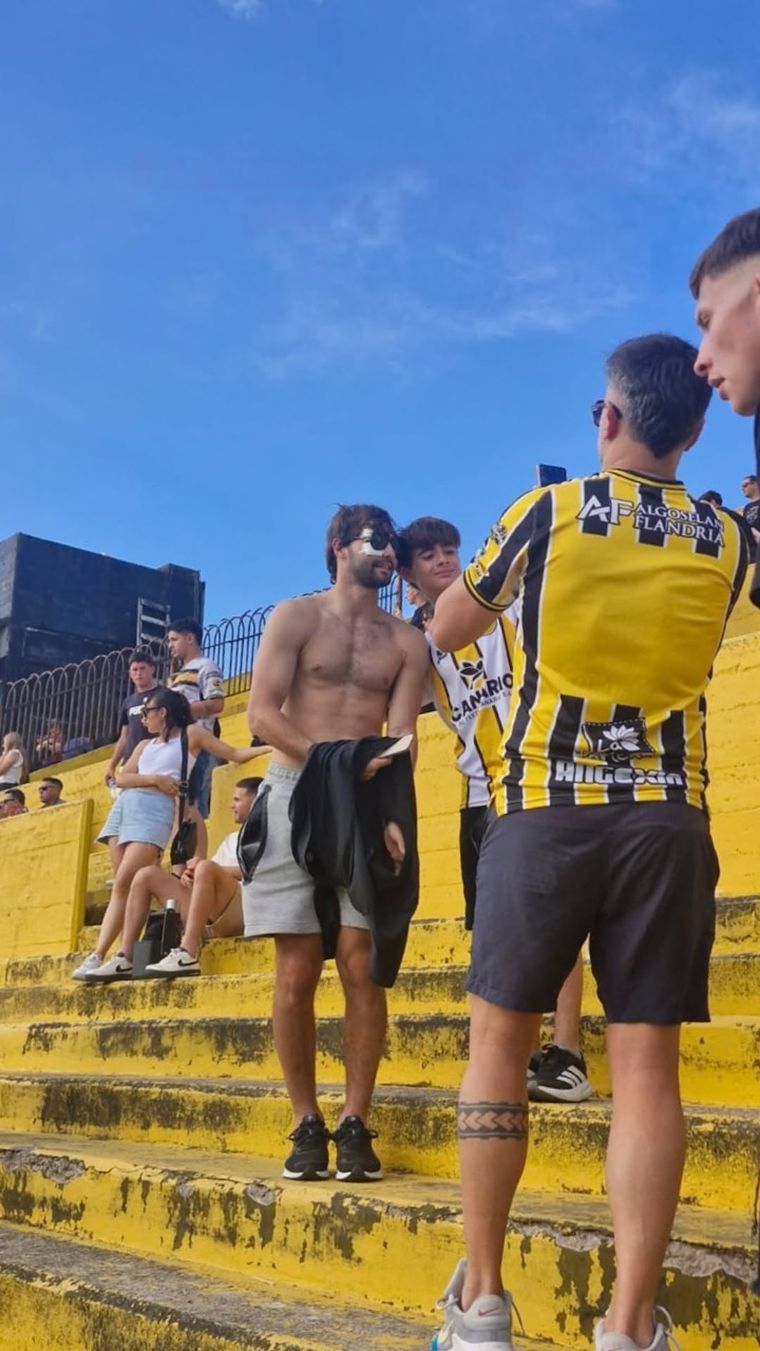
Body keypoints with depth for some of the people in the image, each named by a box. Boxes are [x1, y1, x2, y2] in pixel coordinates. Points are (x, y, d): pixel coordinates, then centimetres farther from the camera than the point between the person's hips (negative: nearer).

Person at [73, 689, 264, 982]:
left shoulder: (191, 734, 12)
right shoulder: (145, 745, 26)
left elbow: (236, 754, 9)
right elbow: (122, 778, 13)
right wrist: (154, 778, -3)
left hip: (156, 810, -6)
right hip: (125, 806, 6)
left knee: (124, 883, -18)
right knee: (122, 886, -4)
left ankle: (98, 956, -20)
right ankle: (126, 954, -8)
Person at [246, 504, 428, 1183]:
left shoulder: (407, 641, 11)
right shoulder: (295, 617, 6)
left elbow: (401, 738, 0)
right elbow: (262, 713, -4)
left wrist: (391, 813, -17)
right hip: (293, 796, -1)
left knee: (361, 966, -5)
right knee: (297, 972, -2)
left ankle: (355, 1122, 4)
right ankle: (307, 1123, 8)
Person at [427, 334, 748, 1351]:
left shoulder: (548, 511, -1)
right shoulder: (726, 542, 7)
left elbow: (446, 632, 11)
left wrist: (499, 558, 27)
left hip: (547, 808, -2)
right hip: (666, 817, 2)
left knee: (499, 1041, 8)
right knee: (647, 1063, 1)